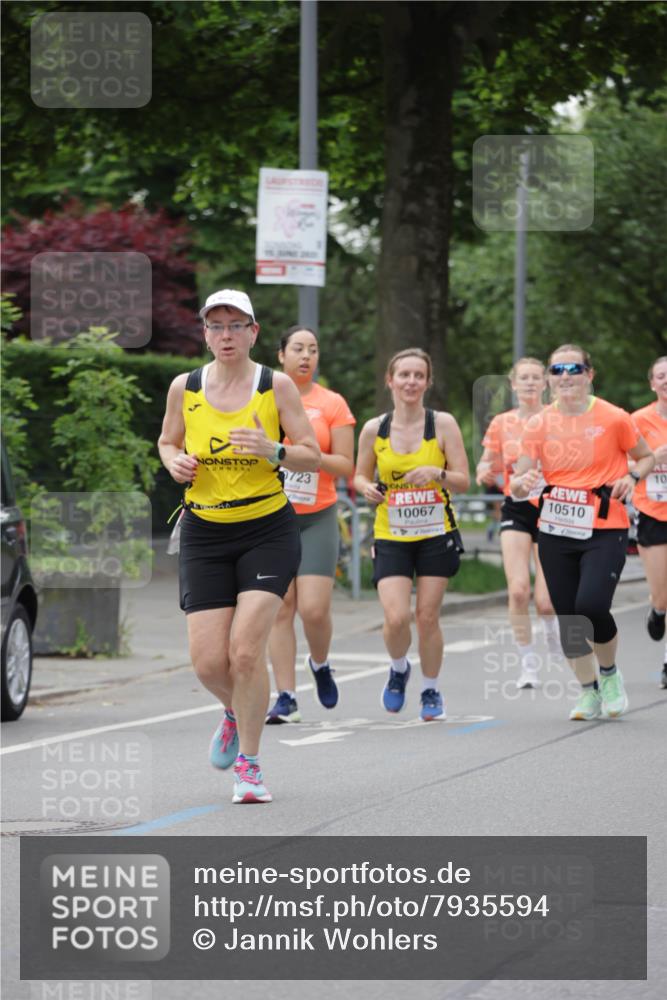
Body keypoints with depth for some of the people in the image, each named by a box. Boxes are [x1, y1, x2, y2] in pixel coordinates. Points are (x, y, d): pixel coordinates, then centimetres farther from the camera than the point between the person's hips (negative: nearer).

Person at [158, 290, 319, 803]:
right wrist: (175, 461, -5)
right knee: (208, 661, -4)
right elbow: (168, 442, 18)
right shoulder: (184, 388, 1)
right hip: (205, 534, 2)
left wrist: (272, 450, -20)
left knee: (246, 651, -15)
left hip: (268, 531, -2)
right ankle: (237, 713, 32)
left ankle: (249, 763, 3)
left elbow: (313, 456, -1)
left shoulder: (277, 385, -4)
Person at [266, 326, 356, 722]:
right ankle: (287, 698, 1)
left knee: (314, 608, -11)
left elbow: (346, 466, -1)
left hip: (317, 517, -1)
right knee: (280, 608, -3)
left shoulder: (332, 404, 2)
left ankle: (320, 664, 20)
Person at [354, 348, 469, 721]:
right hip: (391, 536, 1)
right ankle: (399, 669, 19)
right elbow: (361, 476, 14)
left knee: (427, 617, 1)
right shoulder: (374, 429, 0)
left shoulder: (443, 424, -4)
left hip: (436, 535, -1)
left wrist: (438, 474, -23)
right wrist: (369, 489, -9)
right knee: (396, 618, -13)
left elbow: (463, 481, -3)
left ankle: (431, 690, 22)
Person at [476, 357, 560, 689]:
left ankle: (551, 623, 30)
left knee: (544, 601, -7)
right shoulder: (502, 423, 5)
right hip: (516, 511, 1)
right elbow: (488, 466, 12)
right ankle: (528, 664, -4)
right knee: (518, 589, -16)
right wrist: (485, 472, -10)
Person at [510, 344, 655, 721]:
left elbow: (646, 457, 10)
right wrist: (524, 483, -21)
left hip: (605, 530, -4)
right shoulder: (539, 424, 2)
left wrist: (632, 477, -11)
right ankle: (590, 693, 24)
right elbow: (518, 483, 3)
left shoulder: (613, 418, -5)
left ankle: (610, 673, 8)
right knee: (567, 617, 4)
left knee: (592, 606, -21)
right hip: (556, 532, 4)